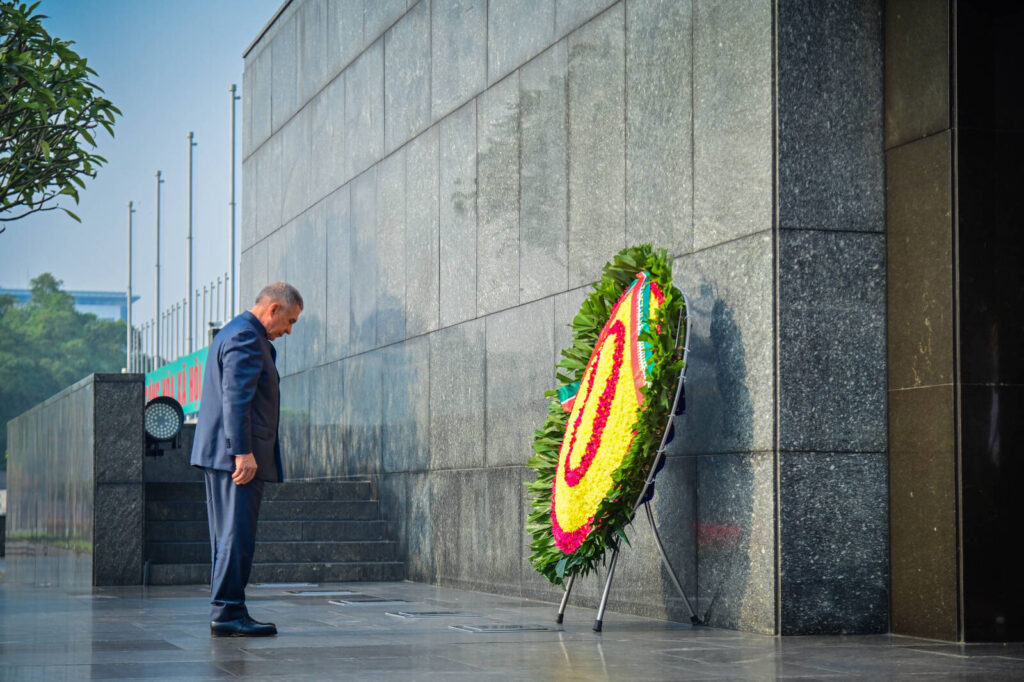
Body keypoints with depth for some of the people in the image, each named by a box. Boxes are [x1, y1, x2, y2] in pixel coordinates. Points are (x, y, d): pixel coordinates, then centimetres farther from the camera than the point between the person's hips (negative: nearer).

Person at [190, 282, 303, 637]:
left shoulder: (232, 333, 21)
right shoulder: (245, 338, -12)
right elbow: (236, 398, -21)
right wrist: (244, 452, -23)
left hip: (221, 455, 11)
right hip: (238, 457, -11)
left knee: (228, 536, 12)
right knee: (237, 536, -9)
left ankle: (225, 613, 15)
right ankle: (228, 613, -8)